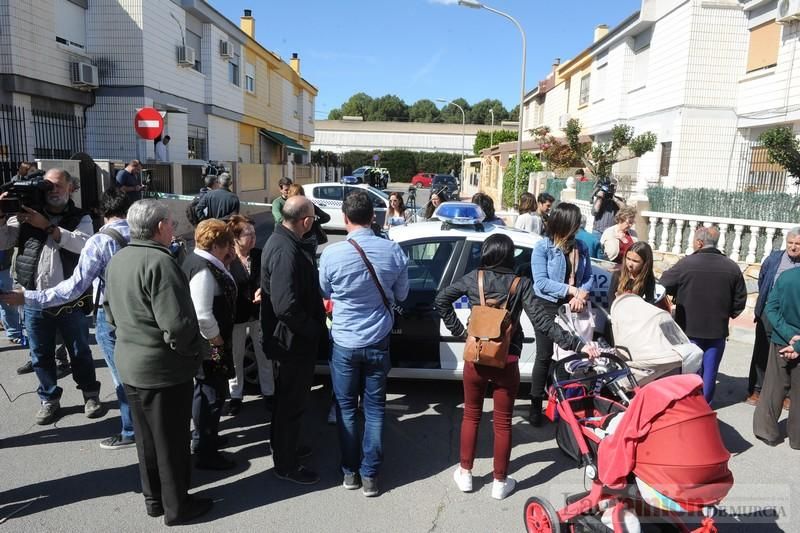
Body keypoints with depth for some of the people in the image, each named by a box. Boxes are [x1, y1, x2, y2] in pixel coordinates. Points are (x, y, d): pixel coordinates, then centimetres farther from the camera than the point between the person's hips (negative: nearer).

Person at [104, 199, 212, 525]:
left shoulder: (117, 260, 5)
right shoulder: (159, 262, -24)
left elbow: (112, 313, 15)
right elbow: (177, 324, -29)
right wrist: (198, 350, -13)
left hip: (129, 364, 9)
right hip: (163, 370, -8)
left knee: (146, 437, 21)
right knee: (171, 441, 8)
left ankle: (154, 499, 36)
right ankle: (176, 506, 24)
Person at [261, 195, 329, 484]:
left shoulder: (282, 240, 6)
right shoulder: (285, 252, -27)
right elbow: (286, 307, -32)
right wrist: (314, 330, -20)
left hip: (288, 337, 10)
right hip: (293, 340, -10)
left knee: (287, 397, 25)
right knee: (292, 402, 6)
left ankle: (285, 445, 44)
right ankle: (286, 464, 23)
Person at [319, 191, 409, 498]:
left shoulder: (332, 254, -16)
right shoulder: (393, 251, -11)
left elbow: (325, 293, 3)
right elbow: (401, 295, 3)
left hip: (345, 343, -1)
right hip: (378, 341, 1)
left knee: (346, 407, 15)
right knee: (375, 408, 13)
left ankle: (350, 472, 26)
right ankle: (370, 475, 20)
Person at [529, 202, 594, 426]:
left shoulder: (581, 247, 6)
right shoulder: (542, 247, -9)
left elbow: (589, 277, 5)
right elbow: (541, 282, -16)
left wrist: (582, 294, -15)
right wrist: (572, 290, -20)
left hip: (573, 307, 4)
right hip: (547, 307, -4)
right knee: (544, 356, 3)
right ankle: (536, 405, 15)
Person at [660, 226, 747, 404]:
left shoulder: (686, 264, -16)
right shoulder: (732, 267, -3)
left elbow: (664, 284, -5)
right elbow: (740, 299, 4)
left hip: (689, 328, -2)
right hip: (717, 329, 3)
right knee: (710, 369, 14)